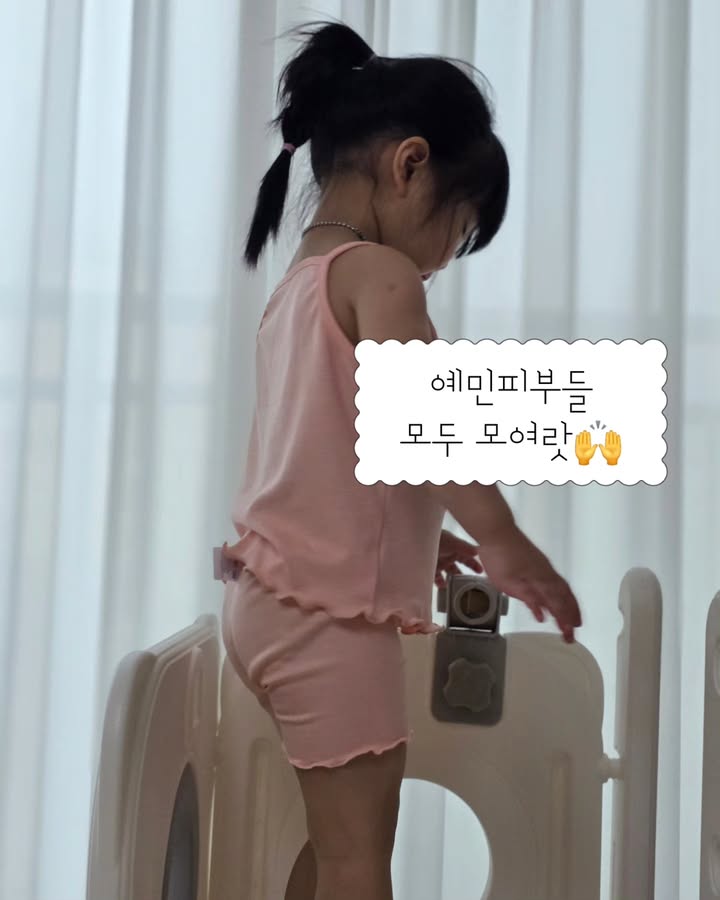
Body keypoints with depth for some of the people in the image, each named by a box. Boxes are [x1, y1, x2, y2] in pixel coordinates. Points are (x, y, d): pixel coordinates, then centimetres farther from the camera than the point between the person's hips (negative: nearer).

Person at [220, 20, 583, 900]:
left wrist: (424, 538, 15)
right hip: (329, 616, -9)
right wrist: (509, 546, -24)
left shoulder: (297, 285, 14)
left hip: (272, 602, 9)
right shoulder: (378, 274, -13)